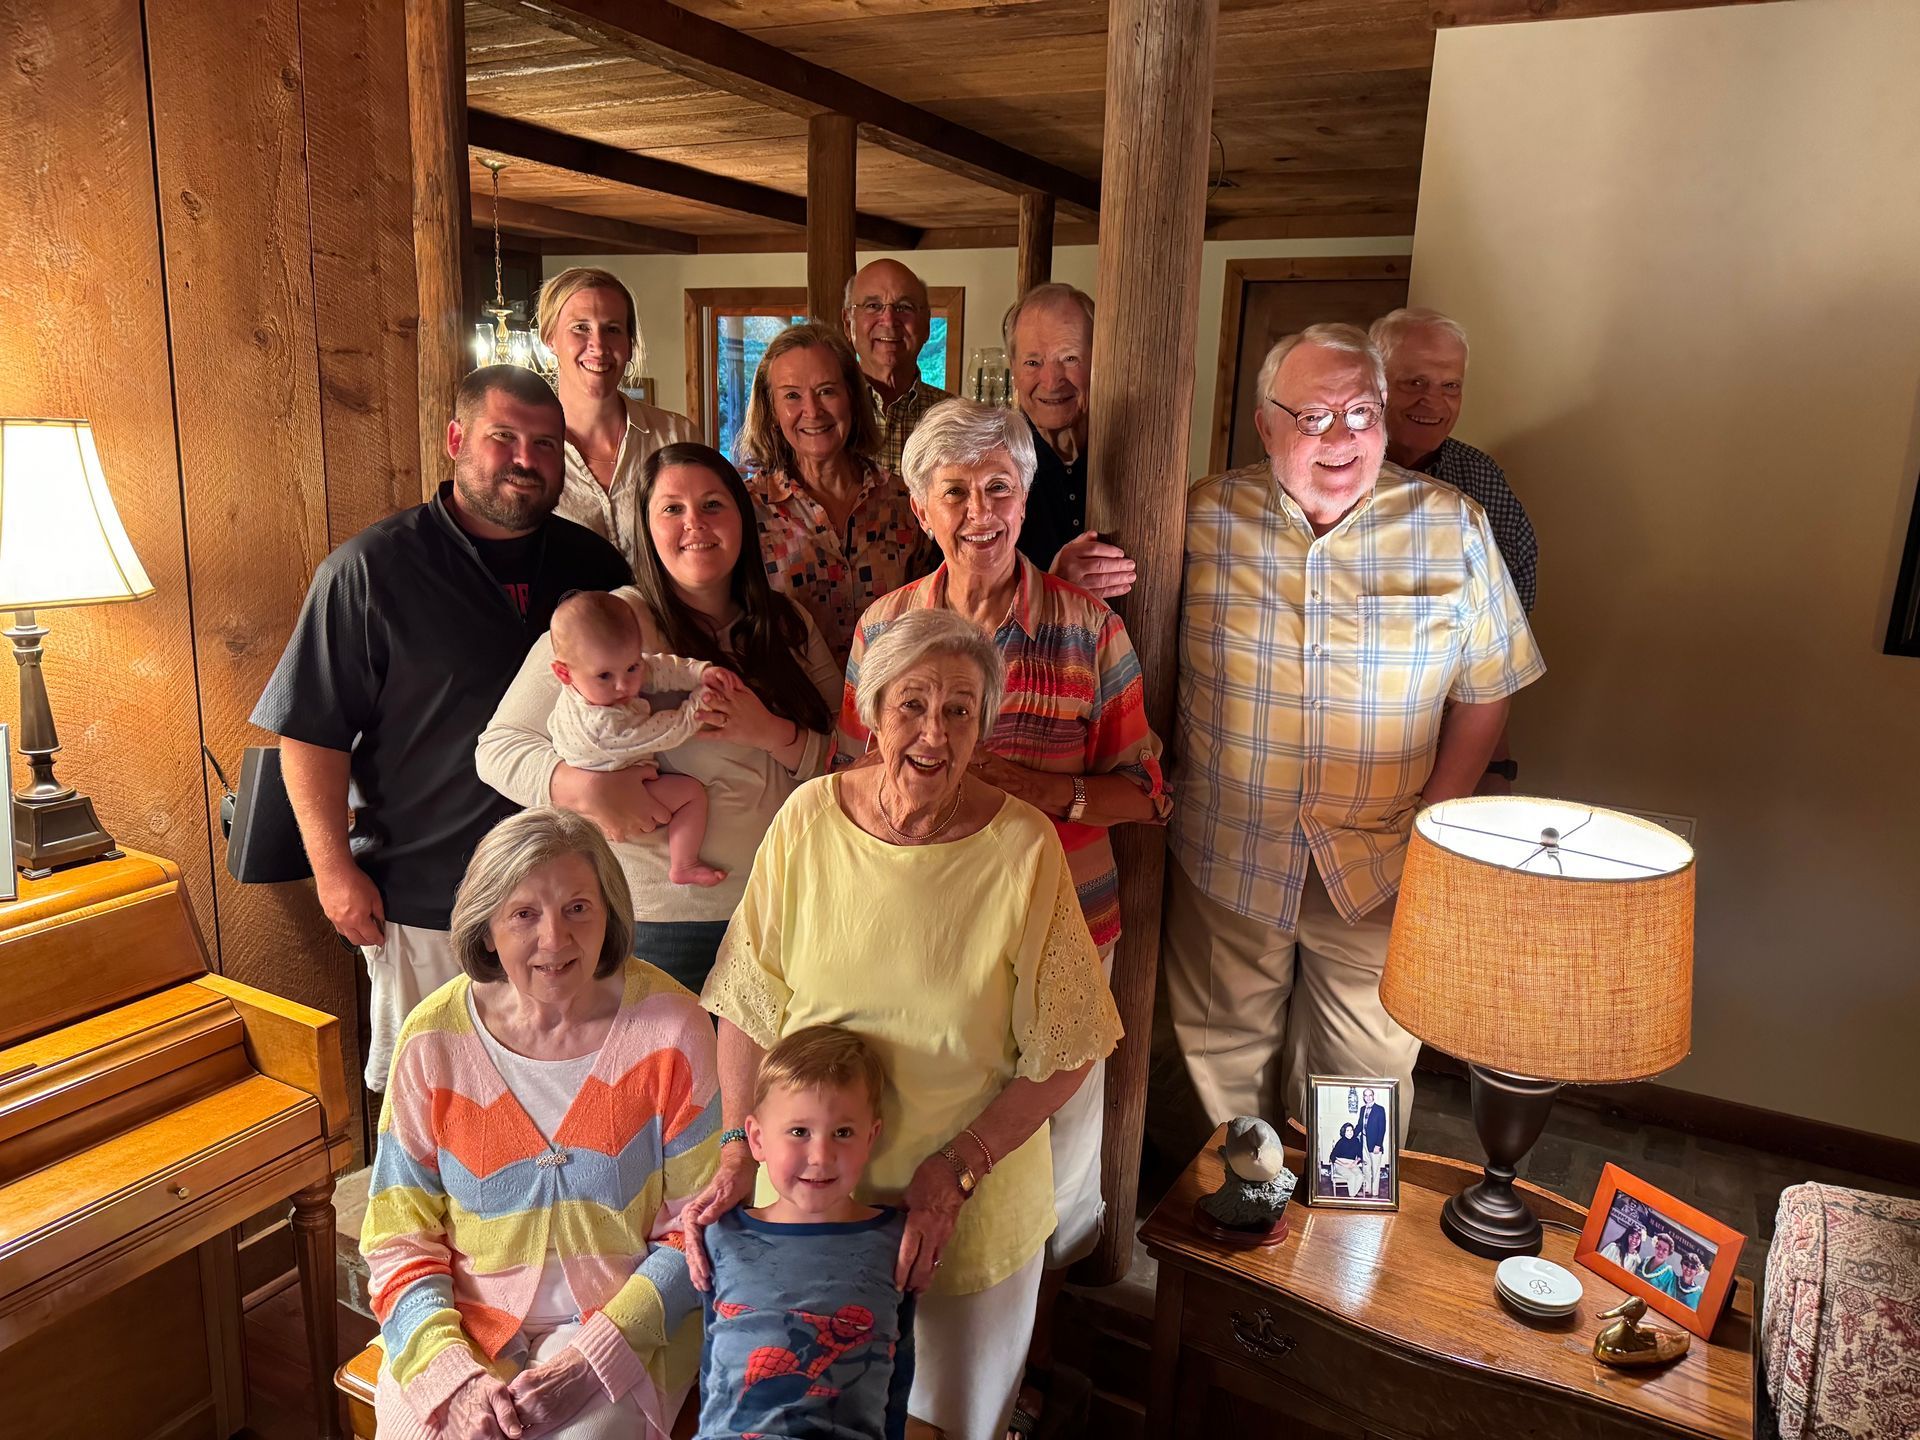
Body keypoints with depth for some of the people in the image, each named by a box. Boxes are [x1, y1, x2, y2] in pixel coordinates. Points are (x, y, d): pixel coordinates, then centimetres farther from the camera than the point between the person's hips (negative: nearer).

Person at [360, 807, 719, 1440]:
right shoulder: (432, 1041, -7)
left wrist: (594, 1357, -15)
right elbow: (399, 1239, -2)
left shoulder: (671, 1028, -12)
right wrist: (453, 1374, -15)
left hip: (625, 1321, -1)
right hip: (465, 1320, 1)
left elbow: (697, 1229, -7)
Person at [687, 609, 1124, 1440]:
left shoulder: (1024, 847, -18)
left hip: (970, 1205, -1)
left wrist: (959, 1168, -16)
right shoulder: (809, 818, -12)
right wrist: (737, 1155, -11)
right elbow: (749, 1006, -4)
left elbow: (1065, 1051, -11)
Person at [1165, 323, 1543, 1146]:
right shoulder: (1204, 517, -4)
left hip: (1377, 871, 0)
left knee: (1367, 1074, 14)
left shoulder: (1452, 528, -1)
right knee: (1226, 1064, 17)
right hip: (1226, 859, 0)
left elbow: (1484, 690, 3)